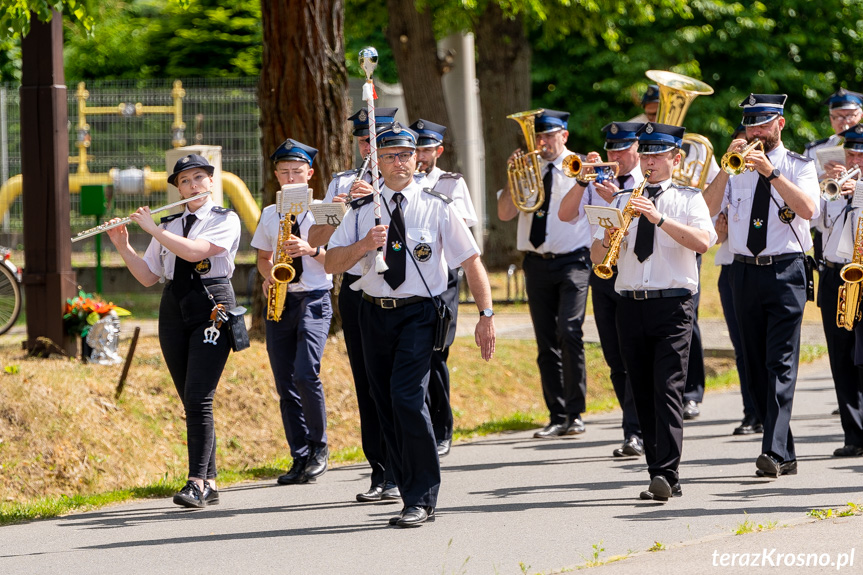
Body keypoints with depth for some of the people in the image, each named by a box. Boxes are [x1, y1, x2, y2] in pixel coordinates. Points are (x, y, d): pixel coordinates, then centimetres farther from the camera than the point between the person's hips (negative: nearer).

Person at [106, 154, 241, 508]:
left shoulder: (226, 220, 0)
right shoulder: (169, 226, 17)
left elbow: (194, 251, -17)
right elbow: (148, 277, 14)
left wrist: (151, 228, -9)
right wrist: (123, 246, 1)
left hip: (211, 307, -6)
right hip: (173, 310, 6)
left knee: (198, 398, -16)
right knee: (191, 401, 4)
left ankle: (197, 482, -19)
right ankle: (209, 483, 7)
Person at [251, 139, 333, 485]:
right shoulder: (269, 215, 14)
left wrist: (311, 250, -18)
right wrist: (268, 276, 2)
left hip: (314, 300, -5)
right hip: (279, 301, 5)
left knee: (305, 374, -20)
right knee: (285, 385, 2)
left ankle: (319, 448, -3)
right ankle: (300, 458, 7)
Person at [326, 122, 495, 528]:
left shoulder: (436, 206, 0)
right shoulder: (363, 210, 7)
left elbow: (471, 261, 2)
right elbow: (333, 264, 4)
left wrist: (486, 315, -3)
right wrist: (365, 245, -14)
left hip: (419, 314, -4)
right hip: (376, 312, 4)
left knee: (407, 396, -19)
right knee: (386, 406, 7)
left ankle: (422, 500, -12)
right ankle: (412, 493, 19)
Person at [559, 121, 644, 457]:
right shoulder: (597, 183, 13)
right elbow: (565, 214, 0)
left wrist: (619, 199, -26)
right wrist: (584, 181, -12)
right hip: (602, 274, 5)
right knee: (616, 362, 7)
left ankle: (634, 434, -16)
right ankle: (642, 429, 17)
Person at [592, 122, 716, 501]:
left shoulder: (688, 199, 5)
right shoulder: (623, 202, 16)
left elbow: (703, 242, -14)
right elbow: (596, 256, 11)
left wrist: (660, 218, -22)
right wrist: (607, 240, -12)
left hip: (673, 303, -4)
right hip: (631, 305, 5)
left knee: (667, 389, -15)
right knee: (643, 395, 4)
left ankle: (666, 475, -22)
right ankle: (661, 479, 9)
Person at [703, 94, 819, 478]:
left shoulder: (798, 166, 3)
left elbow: (808, 209, -15)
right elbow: (708, 209, -2)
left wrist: (772, 173, -20)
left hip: (785, 271, -4)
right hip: (744, 271, 4)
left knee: (781, 365, -14)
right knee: (756, 368, 6)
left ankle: (774, 451, -22)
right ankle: (785, 456, 13)